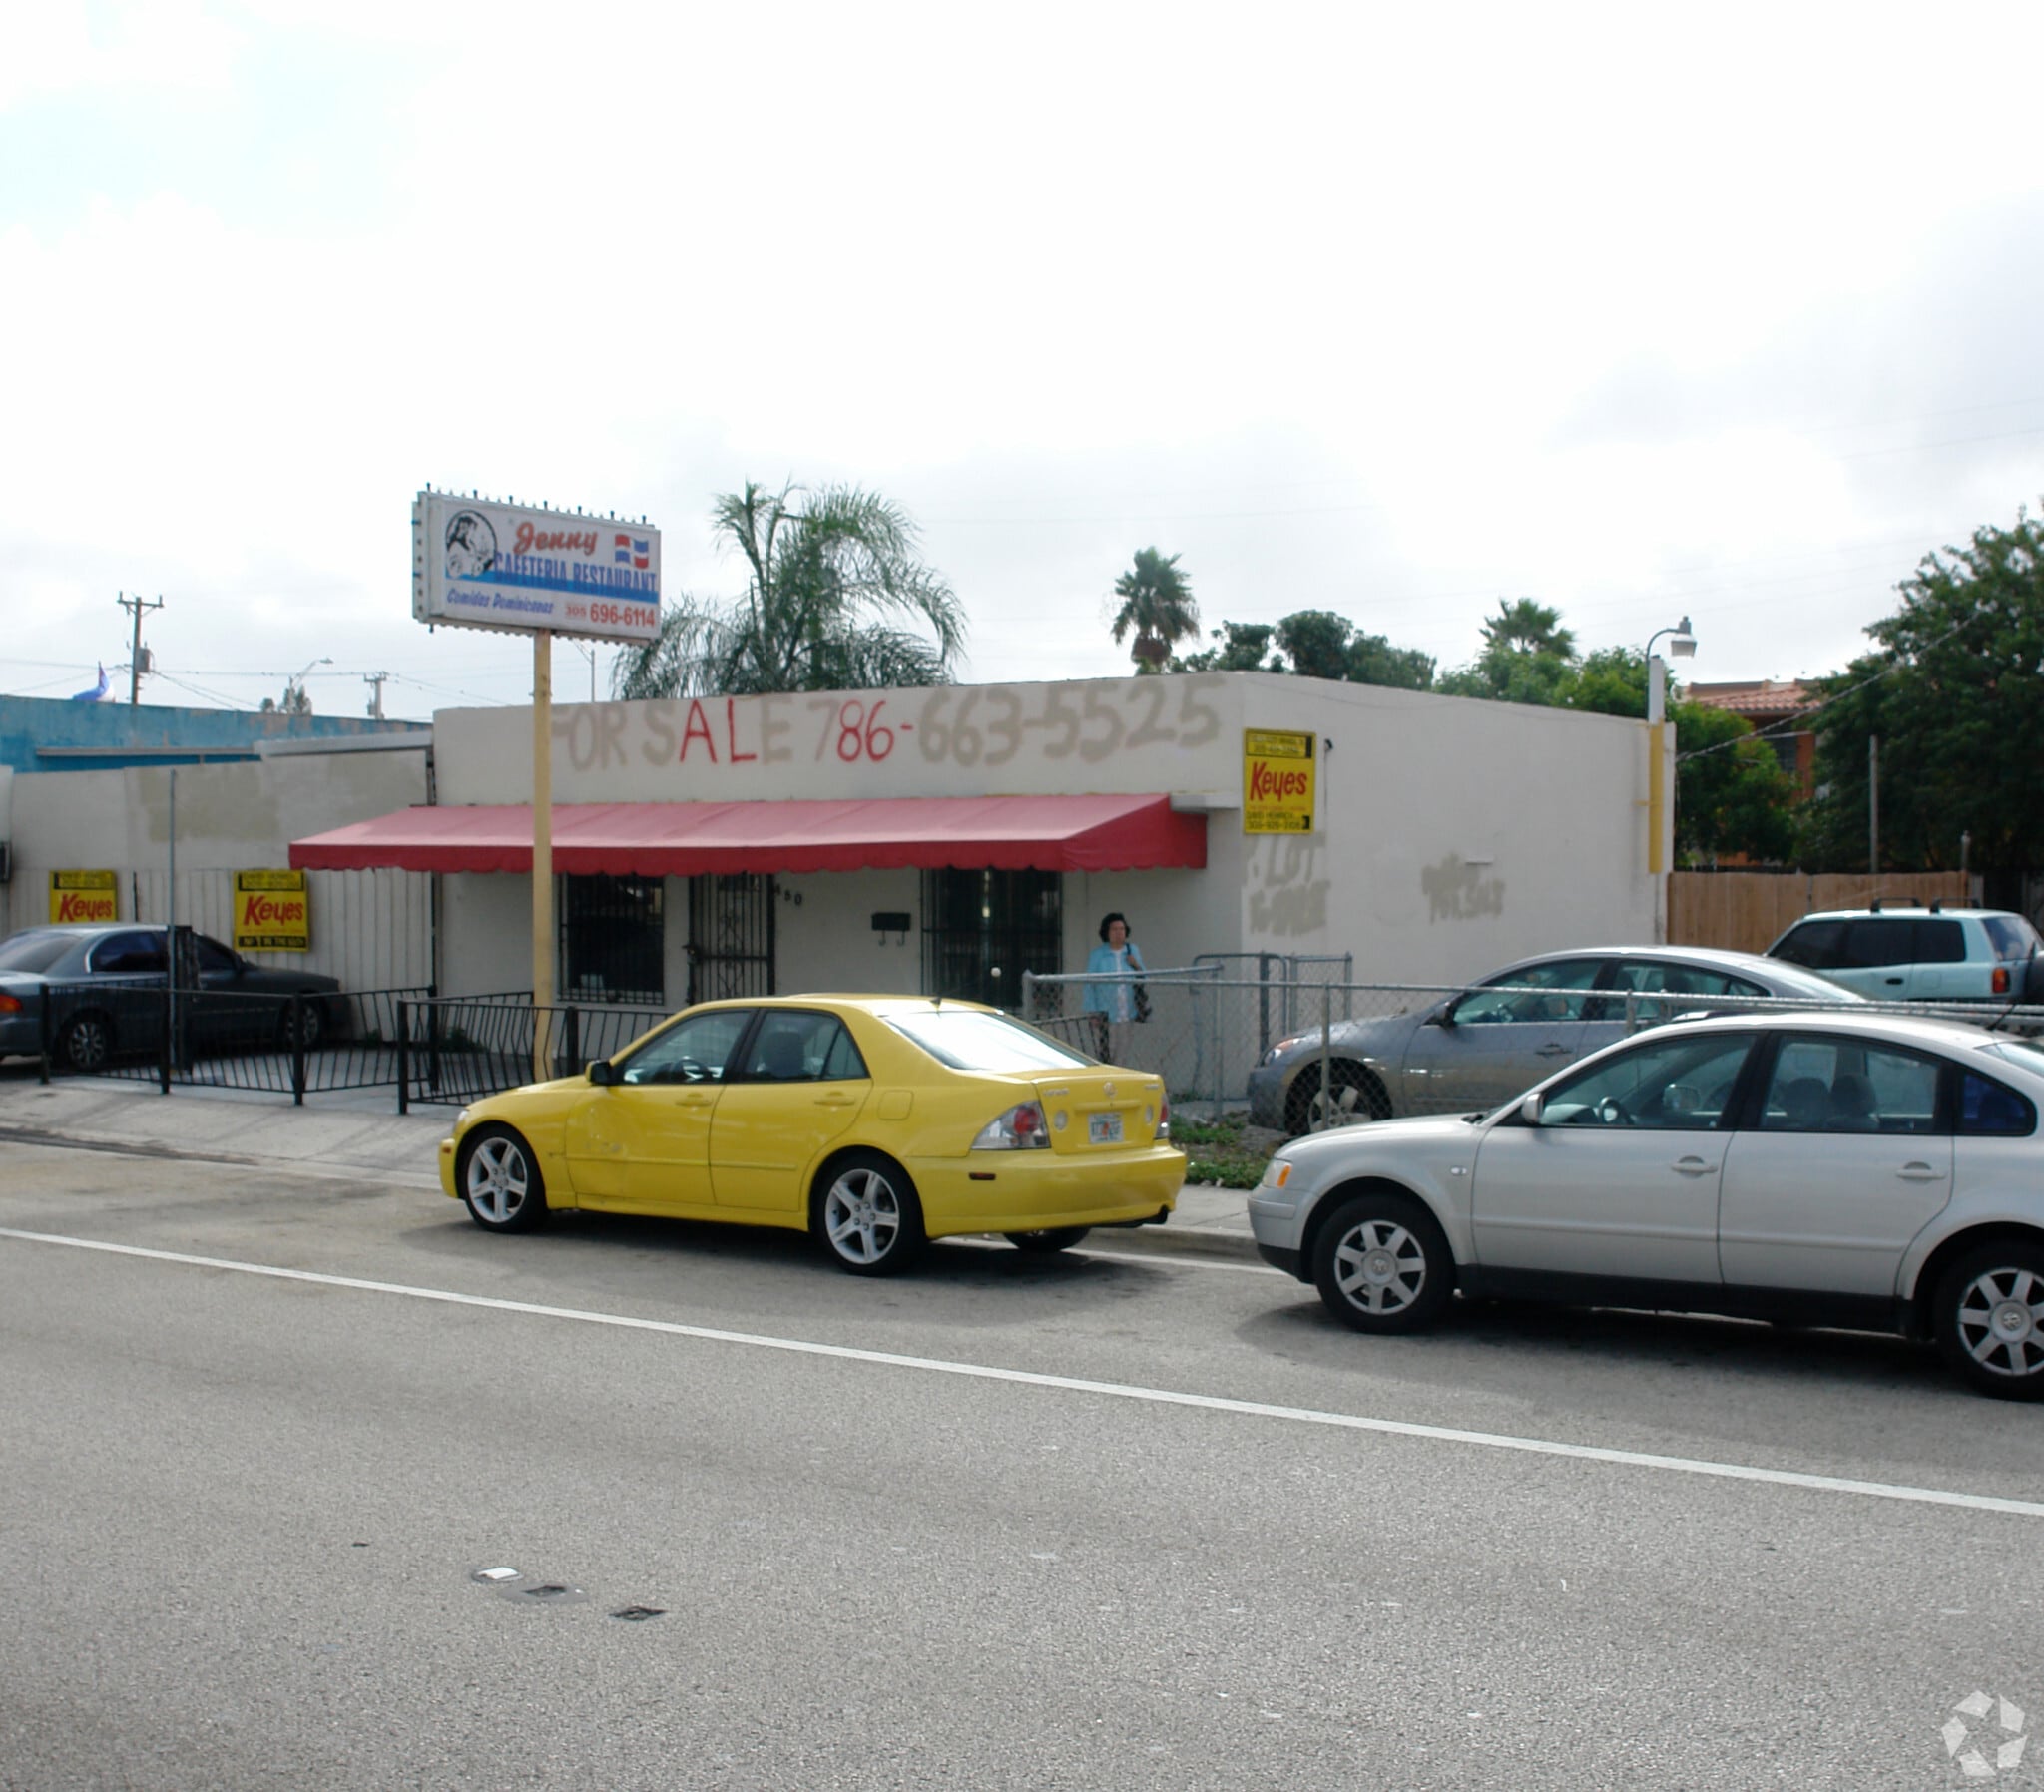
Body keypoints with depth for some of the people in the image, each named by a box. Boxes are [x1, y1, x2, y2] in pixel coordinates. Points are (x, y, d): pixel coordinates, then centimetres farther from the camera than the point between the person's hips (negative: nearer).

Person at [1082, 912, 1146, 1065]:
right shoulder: (1097, 954, -3)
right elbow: (1090, 984, -2)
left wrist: (1136, 966, -5)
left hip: (1127, 1015, 4)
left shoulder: (1132, 951, 9)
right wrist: (1092, 1012, -7)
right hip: (1105, 1015, -4)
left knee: (1123, 1055, 8)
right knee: (1105, 1055, -8)